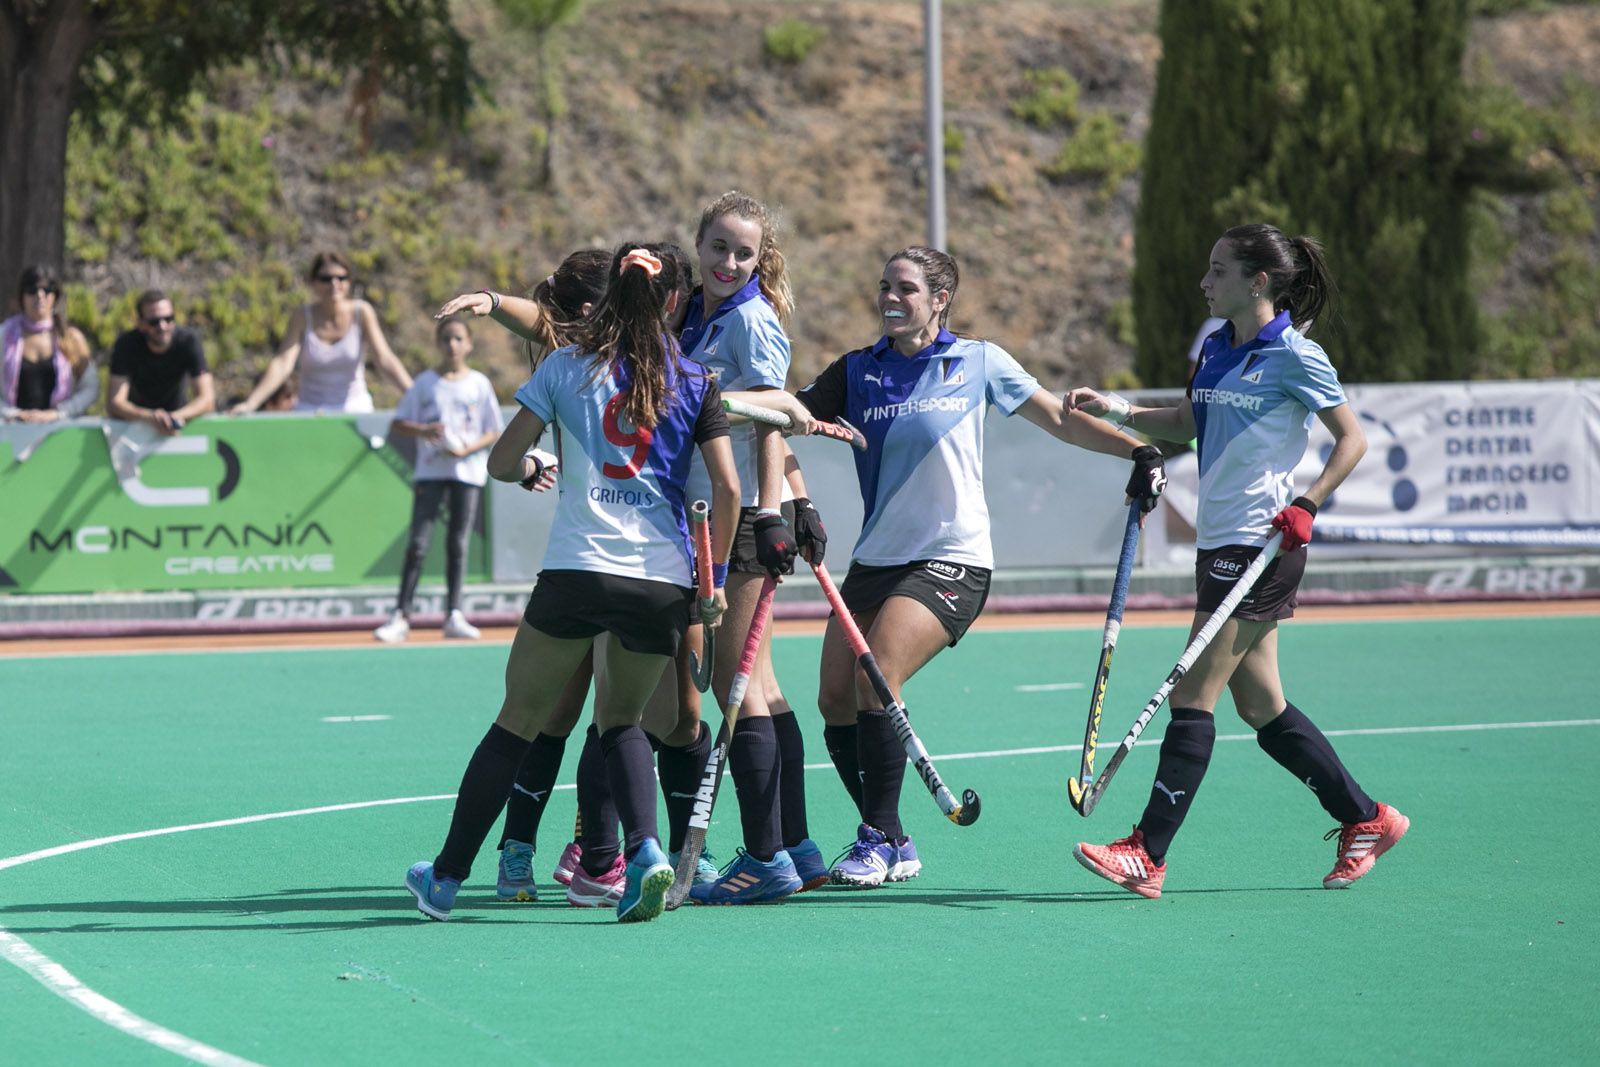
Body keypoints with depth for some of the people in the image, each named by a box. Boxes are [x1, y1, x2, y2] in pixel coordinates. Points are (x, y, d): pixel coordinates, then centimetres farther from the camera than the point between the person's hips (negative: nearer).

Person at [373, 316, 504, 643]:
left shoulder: (479, 384, 4)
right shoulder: (425, 383, 5)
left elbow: (493, 432, 3)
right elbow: (397, 425, 5)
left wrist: (466, 449, -14)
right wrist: (423, 430, -15)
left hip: (467, 470, 0)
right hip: (429, 470, 0)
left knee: (458, 545, 1)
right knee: (417, 545, -5)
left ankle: (454, 616, 6)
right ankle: (401, 616, -5)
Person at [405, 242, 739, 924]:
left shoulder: (566, 368, 5)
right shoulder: (694, 382, 6)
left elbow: (501, 463, 7)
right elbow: (727, 489, 1)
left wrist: (534, 470, 29)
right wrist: (716, 580, 9)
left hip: (576, 571, -1)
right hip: (664, 581, 1)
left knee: (518, 721, 10)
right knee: (621, 720, 19)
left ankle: (446, 878, 14)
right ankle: (644, 851, -6)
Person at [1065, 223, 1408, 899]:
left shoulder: (1294, 356, -10)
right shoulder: (1215, 347, 12)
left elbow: (1353, 438, -5)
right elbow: (1187, 423, 23)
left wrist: (1306, 506, -15)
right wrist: (1118, 411, 8)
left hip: (1263, 541, -9)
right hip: (1220, 540, 9)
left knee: (1193, 697, -10)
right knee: (1260, 706, 12)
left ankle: (1148, 854, -9)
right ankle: (1366, 820, 25)